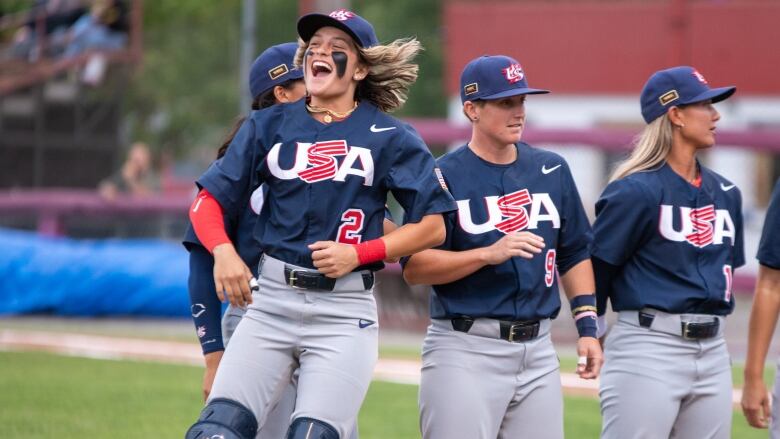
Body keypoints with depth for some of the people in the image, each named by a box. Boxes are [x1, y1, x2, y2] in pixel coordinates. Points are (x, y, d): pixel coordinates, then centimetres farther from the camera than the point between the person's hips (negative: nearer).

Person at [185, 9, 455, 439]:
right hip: (272, 301, 2)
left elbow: (432, 225, 2)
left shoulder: (389, 137, 3)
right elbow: (208, 202, 8)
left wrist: (359, 253, -10)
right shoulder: (269, 125, 10)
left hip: (344, 310, -2)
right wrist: (223, 251, -13)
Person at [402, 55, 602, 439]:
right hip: (466, 349, -5)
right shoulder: (443, 176, -4)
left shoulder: (552, 170, 12)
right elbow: (413, 268, -9)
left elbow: (575, 254, 19)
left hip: (537, 350, 5)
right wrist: (490, 254, -21)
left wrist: (588, 327, 9)